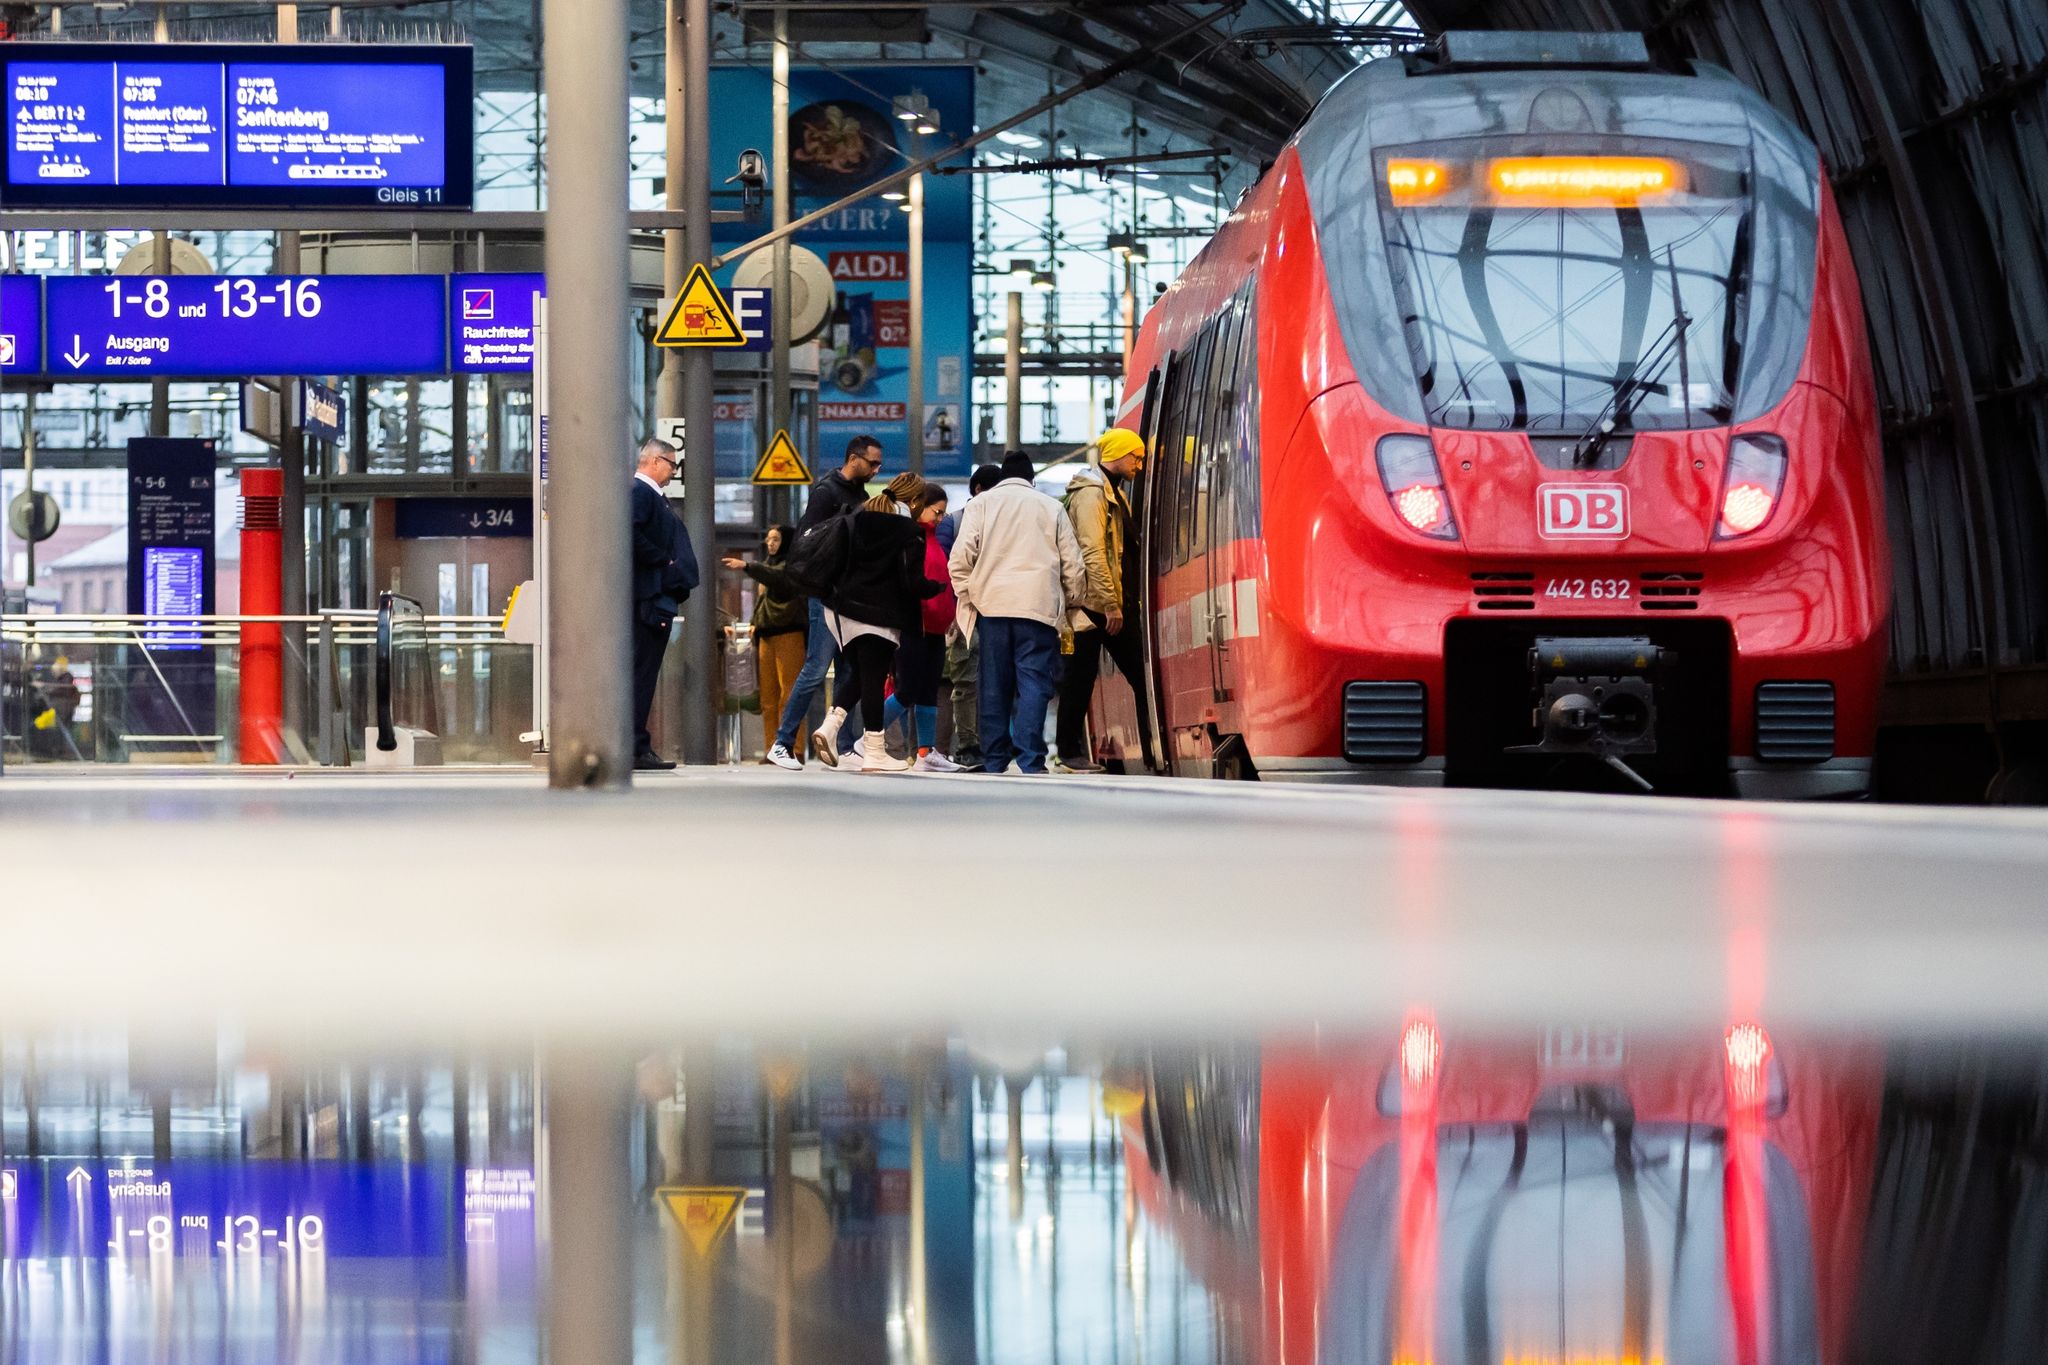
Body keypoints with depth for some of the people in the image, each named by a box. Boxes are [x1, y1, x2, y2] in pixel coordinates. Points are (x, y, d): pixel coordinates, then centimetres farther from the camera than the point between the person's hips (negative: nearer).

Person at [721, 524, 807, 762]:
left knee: (789, 691, -13)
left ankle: (794, 748, -17)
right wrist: (757, 624, 14)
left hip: (789, 632, -8)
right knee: (768, 695, 3)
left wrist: (747, 566, -30)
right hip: (766, 634, 8)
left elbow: (778, 579, -23)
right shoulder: (768, 565, 24)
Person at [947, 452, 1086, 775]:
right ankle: (1030, 763, -15)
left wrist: (967, 595, 11)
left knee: (995, 687, 6)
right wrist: (1071, 602, 23)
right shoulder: (1051, 508, 12)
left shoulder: (982, 504, 9)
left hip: (992, 605, 1)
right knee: (1034, 684, -4)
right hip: (1039, 606, -1)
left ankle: (994, 762, 7)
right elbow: (1072, 564, 10)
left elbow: (961, 557, -1)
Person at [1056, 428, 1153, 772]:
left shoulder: (1116, 493, 20)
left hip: (1116, 603, 9)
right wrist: (1110, 605, -21)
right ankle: (1070, 752, 4)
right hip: (1093, 603, -9)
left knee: (1142, 675, 3)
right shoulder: (1090, 493, -10)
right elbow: (1092, 552, -19)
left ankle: (1153, 751, 3)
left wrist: (1124, 601, 16)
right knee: (1080, 679, -2)